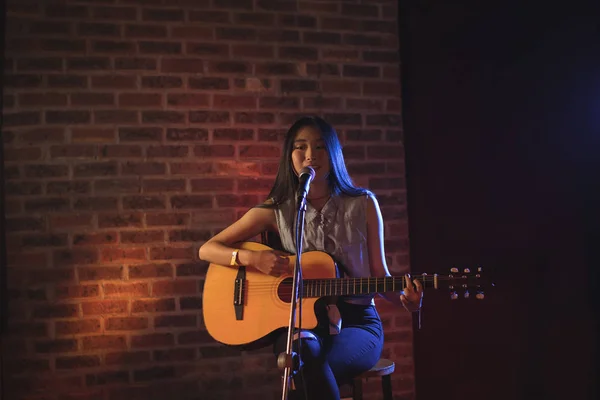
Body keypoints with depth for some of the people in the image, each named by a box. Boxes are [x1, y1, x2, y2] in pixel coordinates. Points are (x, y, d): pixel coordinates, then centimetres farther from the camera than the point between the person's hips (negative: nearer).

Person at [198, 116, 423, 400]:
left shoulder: (363, 204, 2)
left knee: (307, 372, -33)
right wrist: (253, 258, -16)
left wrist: (405, 300, -14)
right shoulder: (276, 211, 0)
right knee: (306, 353, -36)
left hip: (356, 320, 0)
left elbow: (379, 274, 8)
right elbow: (207, 250, 2)